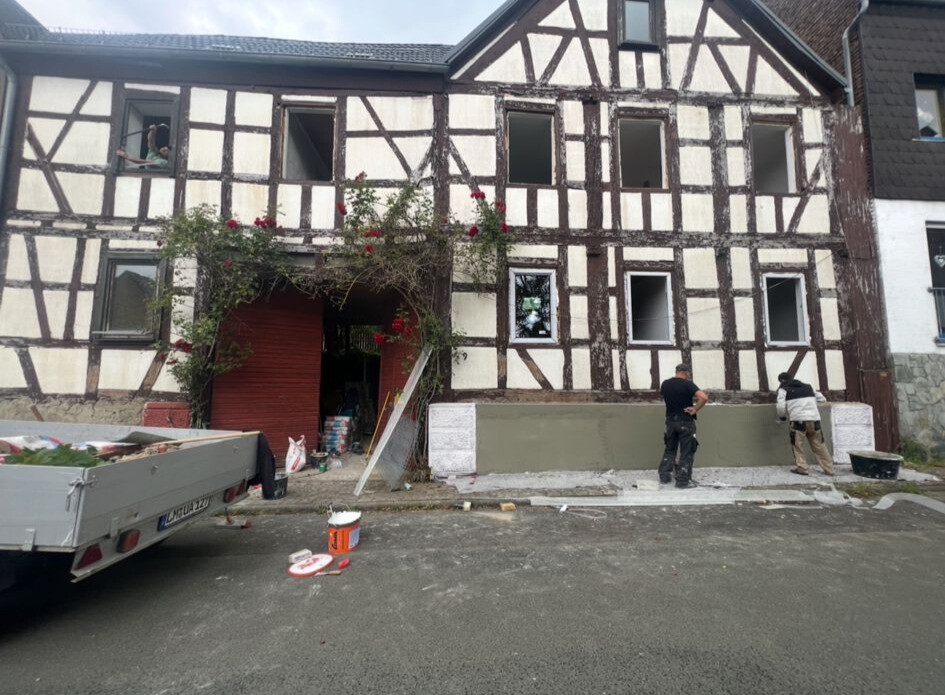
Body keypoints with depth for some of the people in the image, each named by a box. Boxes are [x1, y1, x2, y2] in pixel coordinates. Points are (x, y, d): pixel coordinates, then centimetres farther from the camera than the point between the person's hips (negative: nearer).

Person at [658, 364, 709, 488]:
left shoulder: (665, 384, 2)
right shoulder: (688, 384, -14)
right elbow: (704, 397, -27)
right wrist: (695, 410, -16)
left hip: (670, 420, 5)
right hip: (686, 421, -5)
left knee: (670, 449, 17)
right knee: (686, 452, 5)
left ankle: (664, 476, 19)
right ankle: (683, 480, 7)